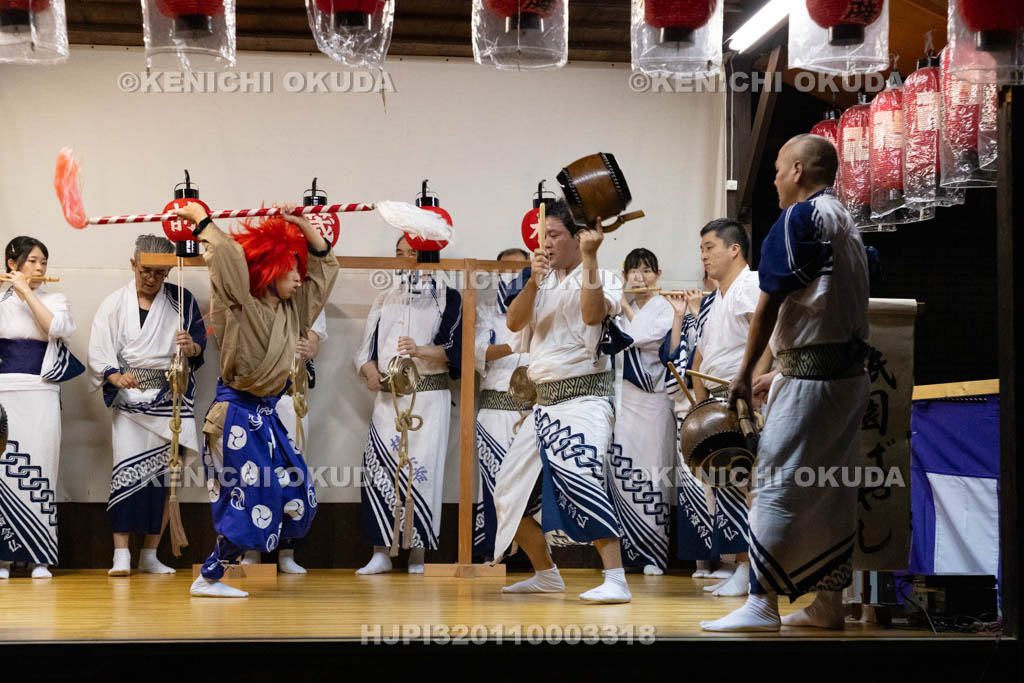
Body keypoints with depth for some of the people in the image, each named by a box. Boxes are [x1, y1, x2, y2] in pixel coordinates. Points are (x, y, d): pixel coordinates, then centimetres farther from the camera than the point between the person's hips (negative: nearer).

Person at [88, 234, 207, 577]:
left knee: (163, 474, 2)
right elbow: (99, 353, -3)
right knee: (126, 471, -13)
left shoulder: (181, 300, 6)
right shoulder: (114, 304, 3)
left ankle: (150, 555, 10)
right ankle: (121, 555, -12)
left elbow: (200, 341, 5)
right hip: (129, 398, -1)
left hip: (169, 399, 2)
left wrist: (191, 348, -19)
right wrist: (116, 377, -23)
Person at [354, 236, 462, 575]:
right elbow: (368, 346, 14)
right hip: (388, 395, 3)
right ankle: (381, 553, -5)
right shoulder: (385, 299, 19)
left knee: (421, 468, -8)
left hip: (429, 396, -3)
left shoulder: (447, 299, 7)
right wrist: (370, 372, -6)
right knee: (379, 465, -7)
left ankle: (418, 554, -3)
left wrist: (422, 351, -22)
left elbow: (454, 349, -4)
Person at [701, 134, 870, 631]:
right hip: (851, 373, 9)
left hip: (810, 382, -9)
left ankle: (763, 604, -7)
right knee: (833, 488, 12)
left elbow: (770, 304, -14)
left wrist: (745, 374, -8)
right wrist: (779, 374, 22)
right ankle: (828, 604, 16)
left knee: (777, 484, -7)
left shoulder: (800, 218, -10)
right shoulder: (845, 223, 18)